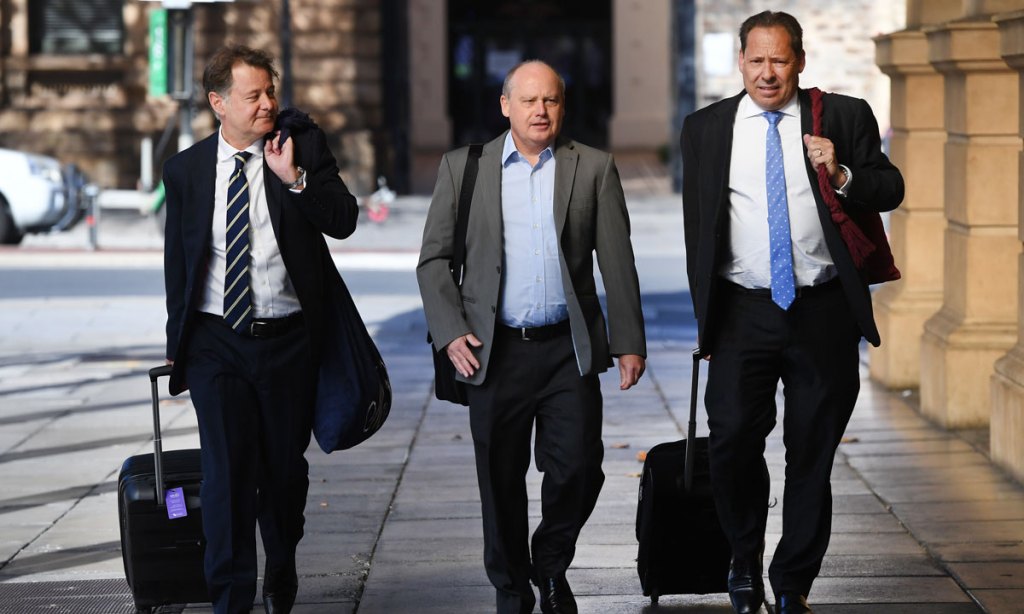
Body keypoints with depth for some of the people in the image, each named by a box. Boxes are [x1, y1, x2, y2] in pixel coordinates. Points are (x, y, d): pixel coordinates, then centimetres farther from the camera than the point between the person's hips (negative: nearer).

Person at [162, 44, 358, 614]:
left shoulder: (305, 146, 0)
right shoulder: (186, 169, 4)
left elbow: (343, 221, -8)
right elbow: (177, 262, 12)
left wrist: (296, 178, -23)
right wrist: (177, 344, 13)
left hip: (288, 341, 0)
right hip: (216, 342, 0)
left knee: (286, 469, 11)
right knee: (228, 474, -6)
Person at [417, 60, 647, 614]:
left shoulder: (594, 169, 5)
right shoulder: (463, 167, 5)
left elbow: (617, 263, 5)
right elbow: (434, 260, 6)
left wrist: (629, 344, 2)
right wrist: (451, 333, -6)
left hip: (569, 350, 0)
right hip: (493, 351, 0)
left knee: (578, 469, -4)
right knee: (501, 480, 6)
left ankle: (551, 569, 22)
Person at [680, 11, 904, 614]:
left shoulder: (844, 116, 4)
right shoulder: (706, 128, 7)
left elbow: (891, 189, 5)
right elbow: (697, 225, 12)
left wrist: (842, 175, -15)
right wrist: (706, 311, 10)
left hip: (823, 314, 0)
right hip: (744, 311, 0)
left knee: (812, 453, 6)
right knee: (733, 440, -13)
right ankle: (745, 563, 12)